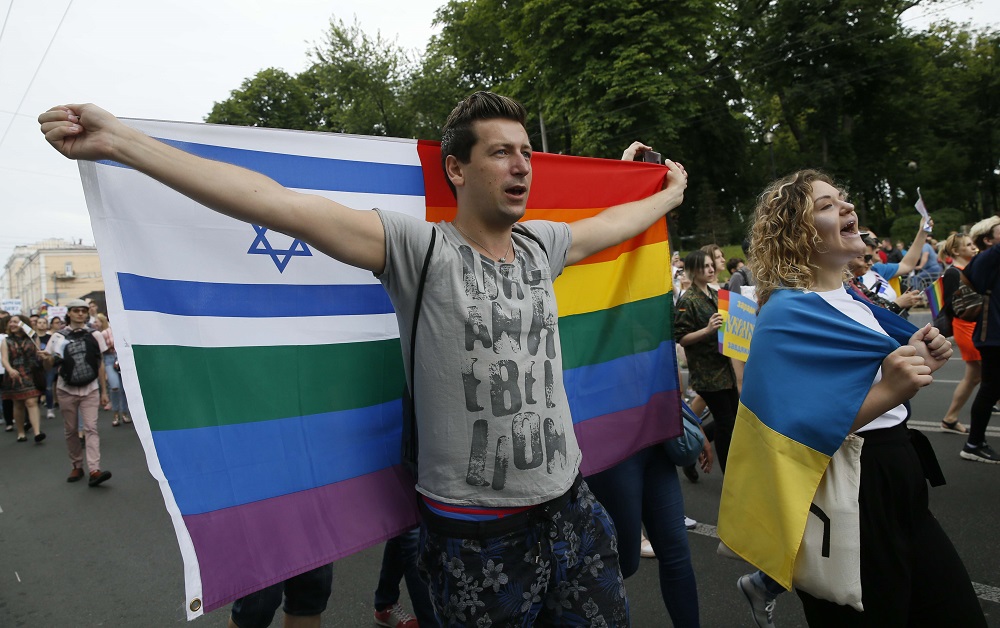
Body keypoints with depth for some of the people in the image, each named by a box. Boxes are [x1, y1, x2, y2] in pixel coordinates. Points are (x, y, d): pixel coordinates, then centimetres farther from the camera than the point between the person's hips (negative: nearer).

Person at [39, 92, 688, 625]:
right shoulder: (420, 248, -14)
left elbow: (610, 225, 23)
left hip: (572, 505, 6)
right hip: (475, 531, -5)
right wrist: (117, 139, -24)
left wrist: (669, 194, 40)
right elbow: (279, 204, -21)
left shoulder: (542, 245, 4)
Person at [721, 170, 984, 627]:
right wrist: (888, 392, -29)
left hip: (896, 484, 8)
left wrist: (919, 363, 1)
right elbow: (802, 433, -22)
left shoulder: (851, 299, 8)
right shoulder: (788, 313, -17)